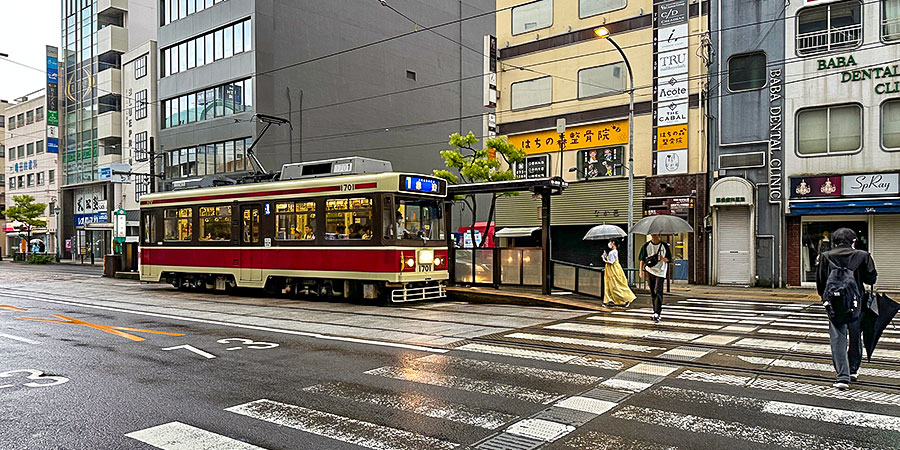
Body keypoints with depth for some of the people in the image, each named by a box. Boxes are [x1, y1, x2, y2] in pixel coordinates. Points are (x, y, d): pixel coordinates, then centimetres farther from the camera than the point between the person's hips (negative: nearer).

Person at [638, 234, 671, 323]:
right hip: (650, 270, 3)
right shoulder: (646, 245, 6)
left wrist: (663, 258, -16)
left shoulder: (664, 245, 2)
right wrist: (641, 270, 0)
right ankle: (656, 311, 21)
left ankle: (657, 314, -17)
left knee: (658, 291, -15)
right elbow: (642, 259, 9)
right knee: (652, 293, 9)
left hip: (660, 271, -3)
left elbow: (668, 258, 7)